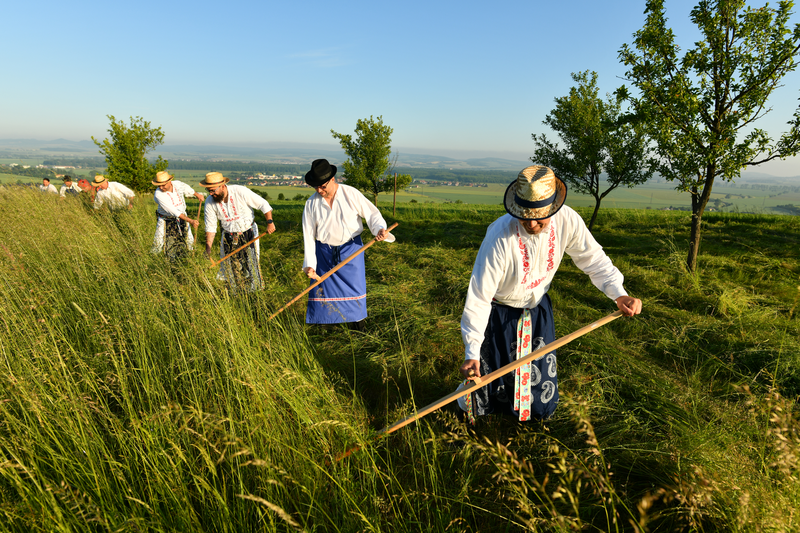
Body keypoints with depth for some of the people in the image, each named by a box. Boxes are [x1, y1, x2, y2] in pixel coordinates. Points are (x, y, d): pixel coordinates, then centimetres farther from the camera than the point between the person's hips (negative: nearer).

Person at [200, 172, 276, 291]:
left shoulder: (240, 192, -21)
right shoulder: (210, 202, -10)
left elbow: (263, 204, -13)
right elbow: (210, 226, -4)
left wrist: (270, 222, -16)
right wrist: (208, 246, -11)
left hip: (248, 234, -3)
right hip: (229, 238, 3)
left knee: (251, 263, -4)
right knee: (231, 267, 6)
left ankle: (256, 291, 12)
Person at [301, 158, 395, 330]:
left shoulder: (351, 194, -9)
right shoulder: (311, 203, -4)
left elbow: (371, 213, -3)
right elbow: (308, 235, -4)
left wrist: (379, 229, -25)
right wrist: (309, 264, -9)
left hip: (351, 249, -1)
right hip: (324, 252, 1)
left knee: (354, 287, 6)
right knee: (322, 289, 4)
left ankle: (357, 330, 23)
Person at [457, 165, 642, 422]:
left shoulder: (567, 220, -21)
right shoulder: (500, 237, -34)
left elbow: (593, 258, -5)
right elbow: (478, 297, -29)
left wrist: (619, 293, -22)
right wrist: (472, 352, -30)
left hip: (538, 308, 4)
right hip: (499, 312, -4)